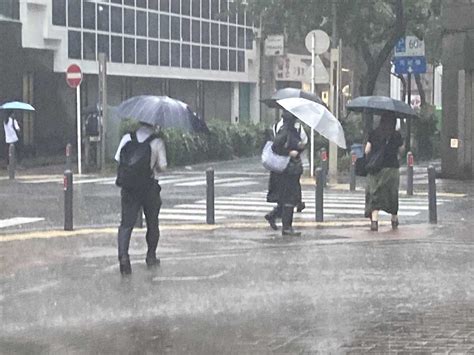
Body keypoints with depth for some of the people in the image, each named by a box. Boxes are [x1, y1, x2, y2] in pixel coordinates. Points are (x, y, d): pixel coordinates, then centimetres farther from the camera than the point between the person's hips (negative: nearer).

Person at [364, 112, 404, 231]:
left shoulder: (374, 134, -2)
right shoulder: (396, 135, -3)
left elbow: (367, 150, -3)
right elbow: (401, 150, 4)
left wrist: (369, 159, 16)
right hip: (392, 168, 0)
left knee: (374, 195, 0)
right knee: (392, 194, 16)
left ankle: (374, 220, -16)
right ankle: (394, 219, 28)